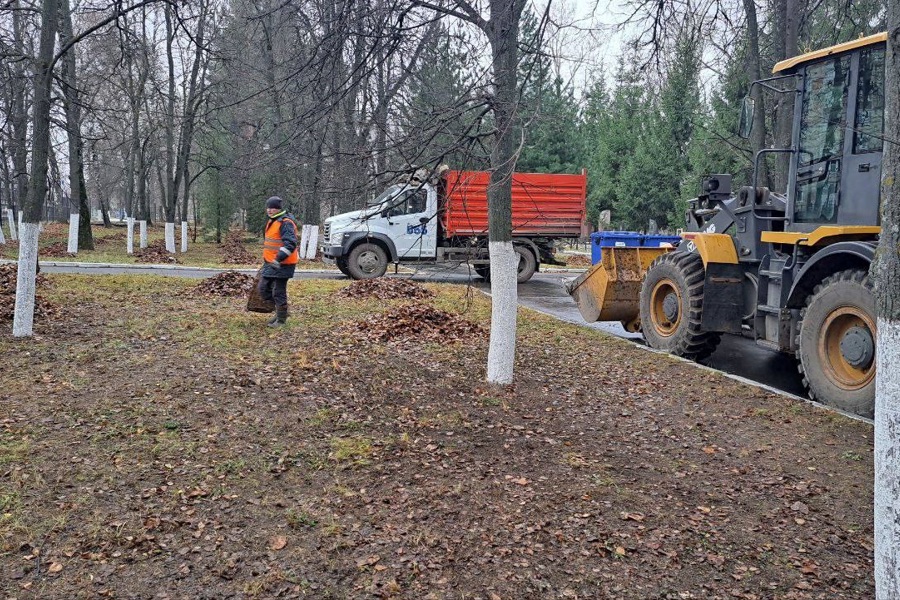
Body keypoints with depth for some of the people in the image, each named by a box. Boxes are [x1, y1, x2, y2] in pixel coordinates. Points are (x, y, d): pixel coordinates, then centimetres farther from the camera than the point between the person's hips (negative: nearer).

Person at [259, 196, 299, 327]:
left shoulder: (286, 222, -17)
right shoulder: (272, 221, 15)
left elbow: (290, 244, -28)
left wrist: (278, 259, -32)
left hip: (282, 264, -10)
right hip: (270, 263, 10)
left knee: (278, 292, -2)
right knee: (264, 289, 14)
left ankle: (281, 320, 11)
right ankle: (279, 311, 28)